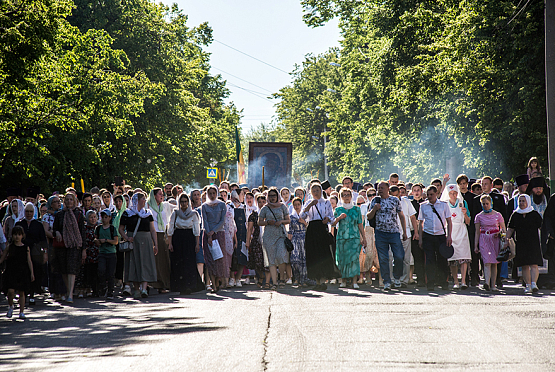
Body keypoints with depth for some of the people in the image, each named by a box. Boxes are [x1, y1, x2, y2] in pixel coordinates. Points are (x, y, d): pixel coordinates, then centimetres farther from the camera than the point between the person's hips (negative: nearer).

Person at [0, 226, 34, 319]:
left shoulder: (26, 248, 4)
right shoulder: (10, 247, 2)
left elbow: (29, 261, 6)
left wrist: (32, 273, 2)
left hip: (23, 272, 1)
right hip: (11, 272, -1)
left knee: (21, 292, 3)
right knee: (11, 290, -14)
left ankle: (21, 312, 10)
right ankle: (10, 306, 12)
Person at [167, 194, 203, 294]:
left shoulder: (193, 214, 6)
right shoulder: (175, 213, 6)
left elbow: (196, 230, 5)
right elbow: (170, 229, 6)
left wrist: (197, 244, -2)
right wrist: (170, 243, -2)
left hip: (190, 239, -1)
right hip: (177, 239, 1)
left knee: (190, 262, -9)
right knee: (177, 263, -3)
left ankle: (189, 287, -9)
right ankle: (180, 287, 2)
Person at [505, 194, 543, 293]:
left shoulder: (534, 214, 2)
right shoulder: (515, 215, 10)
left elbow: (541, 228, 4)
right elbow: (510, 229, 14)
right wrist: (507, 241, 6)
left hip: (533, 243, -3)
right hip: (520, 243, 3)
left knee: (533, 265, -14)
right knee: (524, 266, 4)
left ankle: (534, 284, -20)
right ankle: (528, 285, 10)